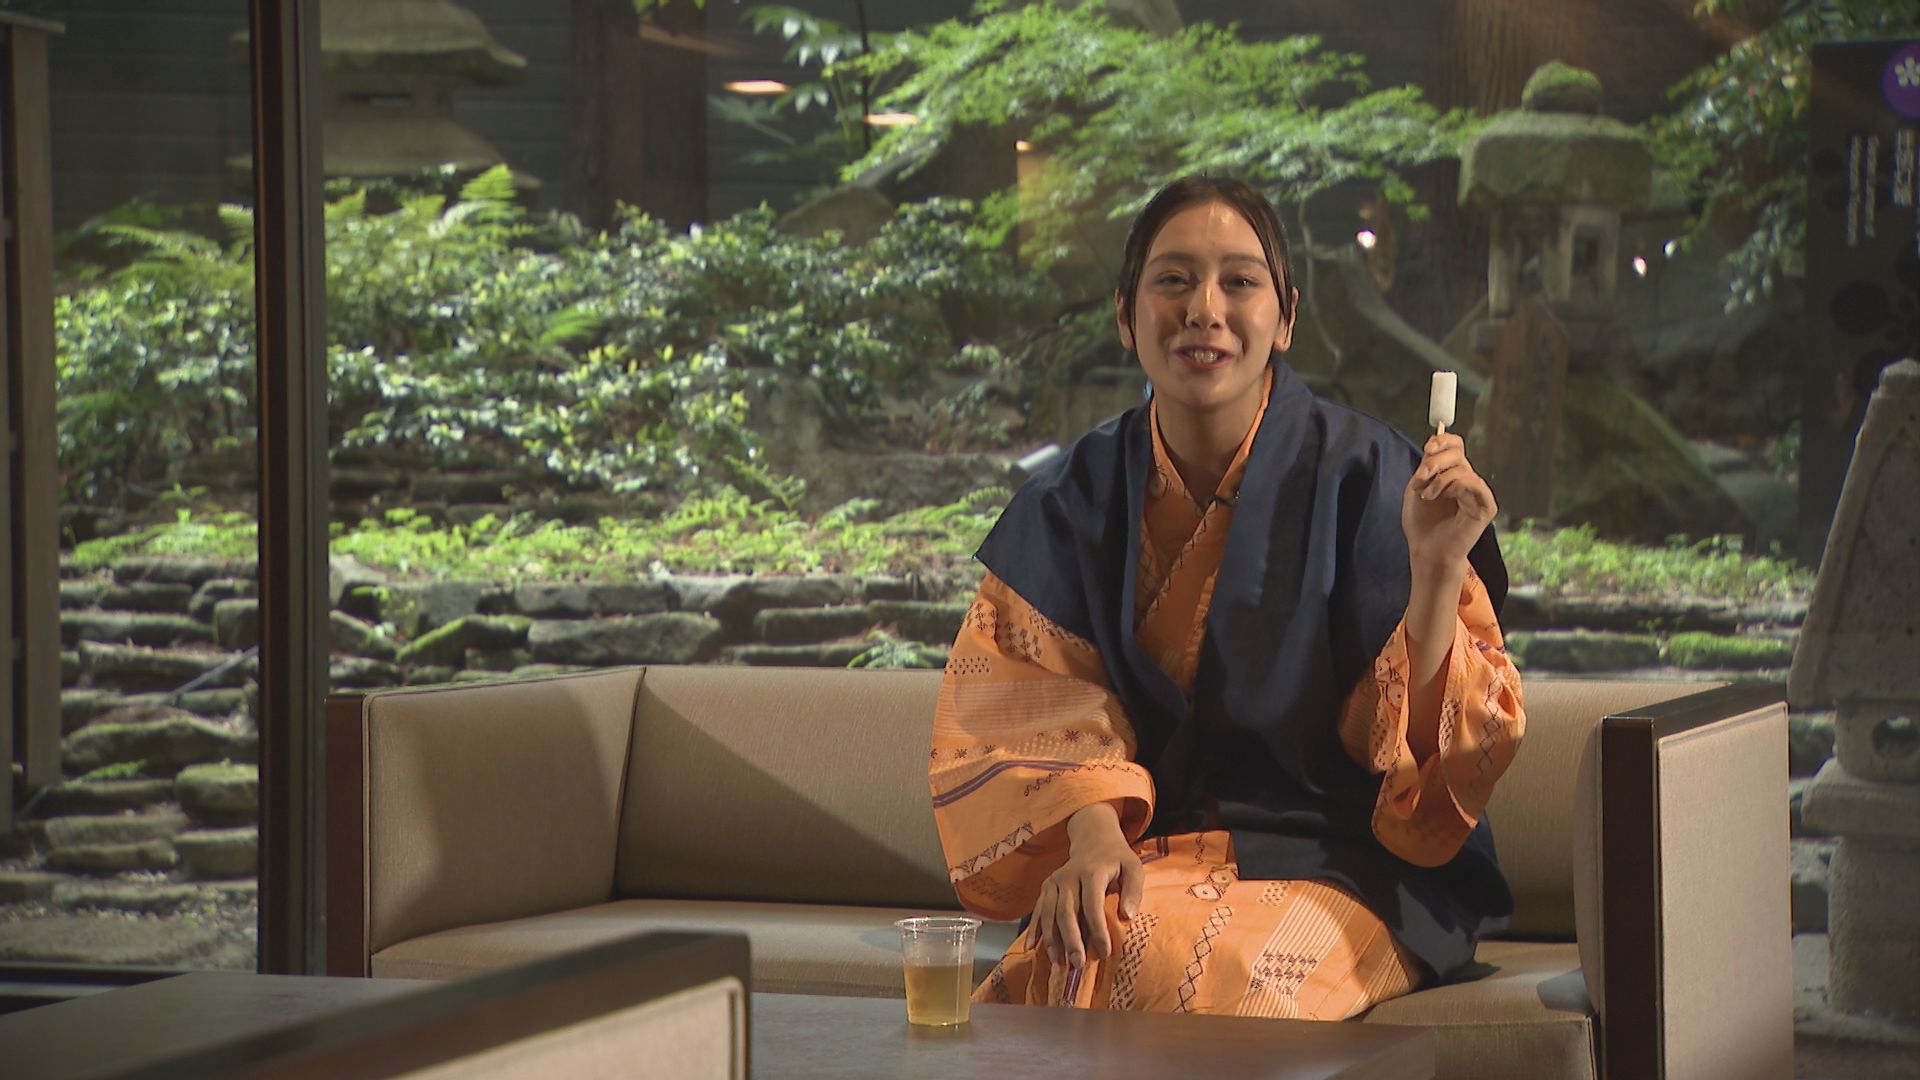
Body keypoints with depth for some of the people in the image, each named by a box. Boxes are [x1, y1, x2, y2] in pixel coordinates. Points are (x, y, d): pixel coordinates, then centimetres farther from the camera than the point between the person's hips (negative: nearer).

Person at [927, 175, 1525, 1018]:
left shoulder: (1364, 481, -6)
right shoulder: (1074, 501, 4)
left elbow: (1413, 738, -8)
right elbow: (1029, 704, 2)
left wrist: (1438, 570, -24)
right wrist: (1090, 830, -18)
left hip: (1336, 867, -2)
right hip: (1149, 850, 3)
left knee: (1208, 966, -33)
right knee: (1072, 962, -30)